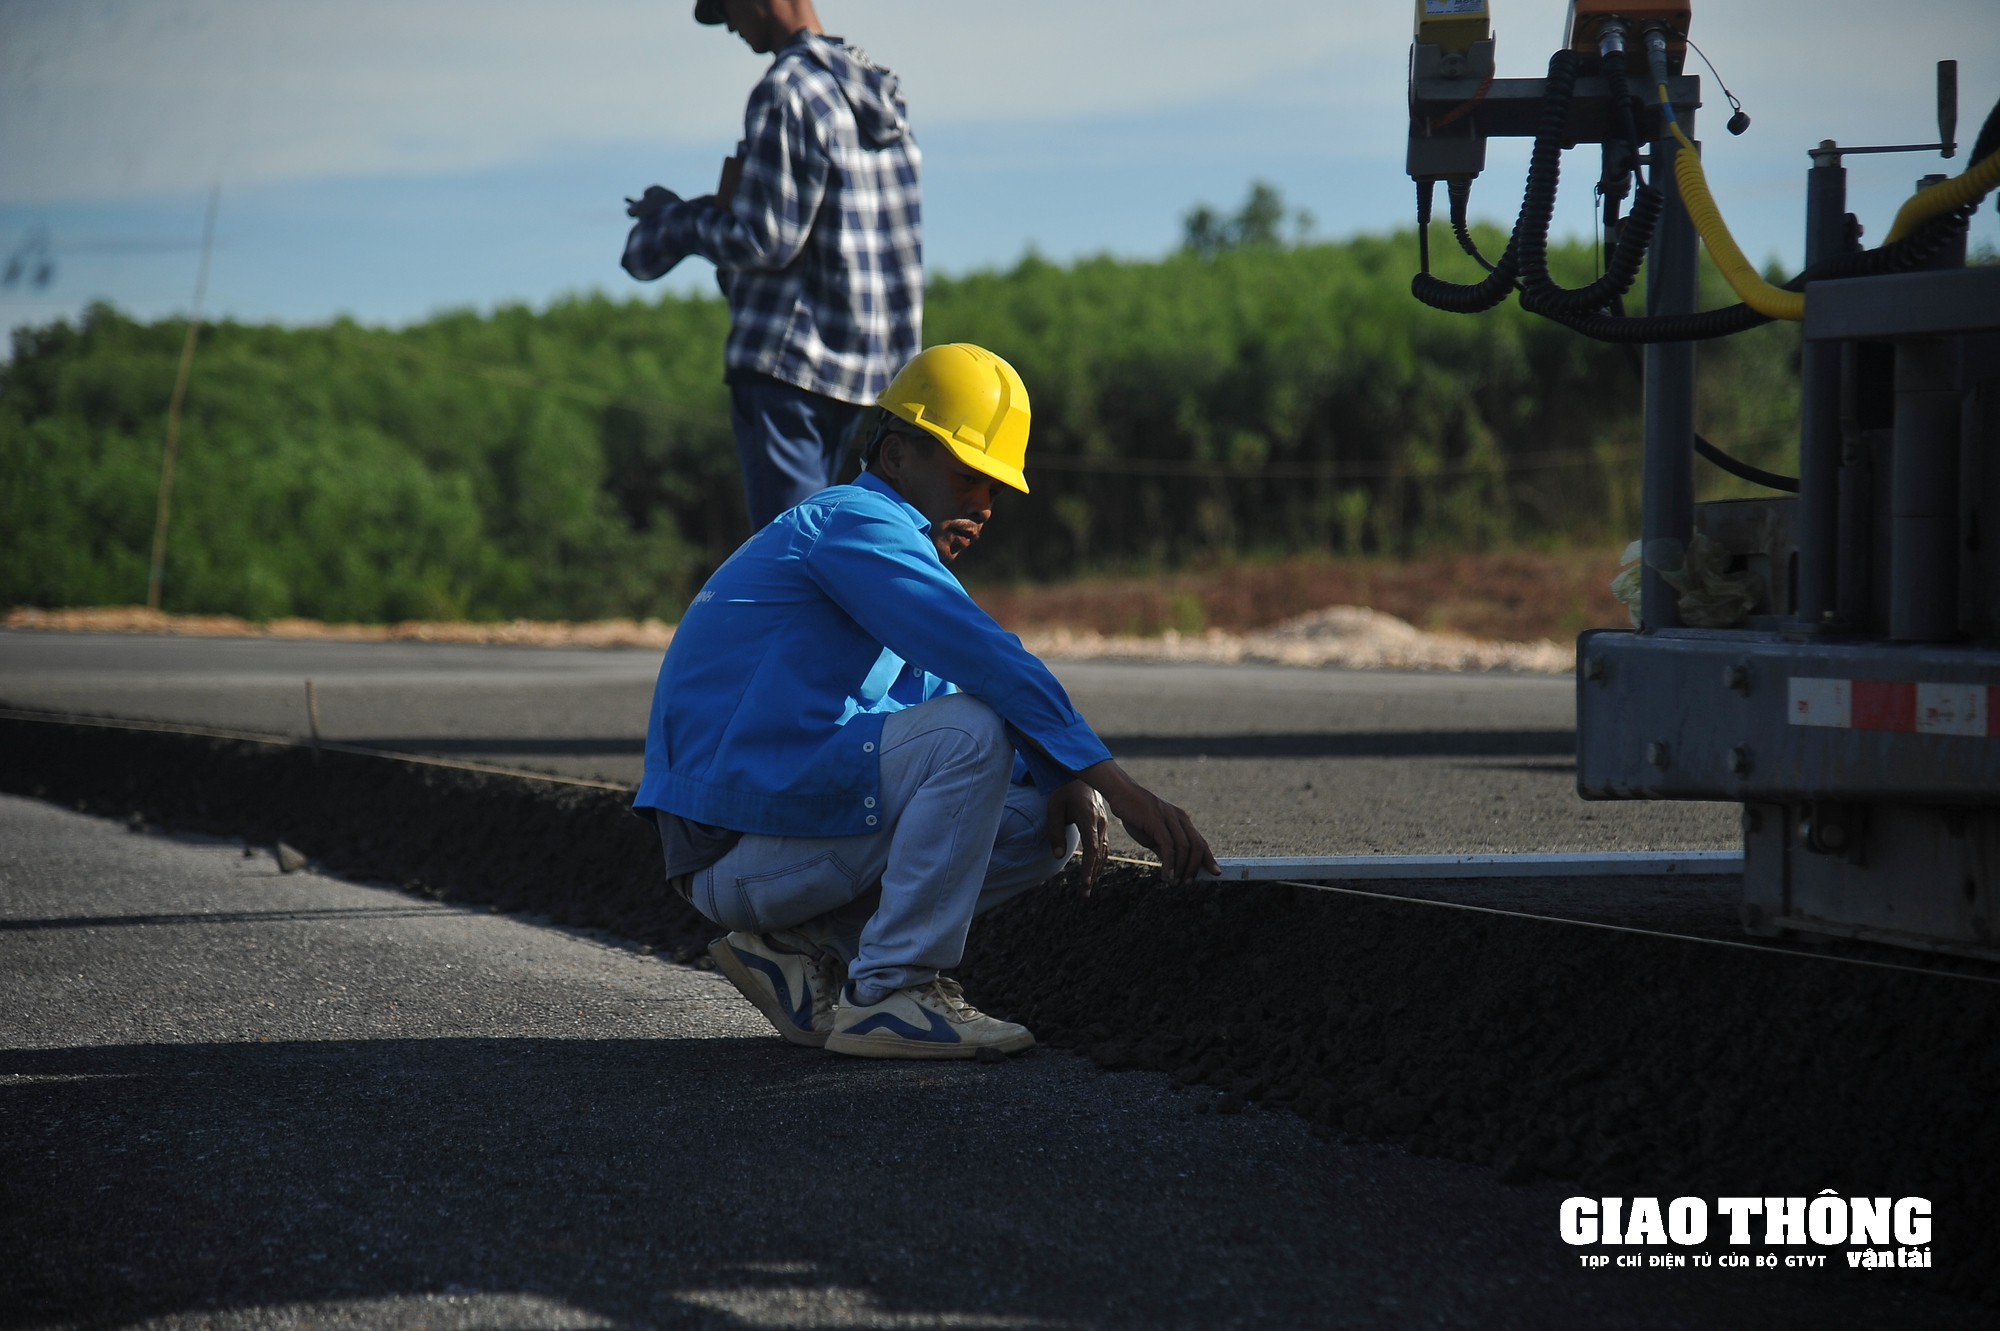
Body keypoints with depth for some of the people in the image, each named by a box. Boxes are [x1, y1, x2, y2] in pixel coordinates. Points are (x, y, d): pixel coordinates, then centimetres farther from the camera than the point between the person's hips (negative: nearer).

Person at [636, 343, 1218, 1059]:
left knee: (1052, 821, 6)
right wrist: (1116, 784, -27)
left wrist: (1063, 784, 0)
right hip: (736, 850, -10)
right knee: (973, 730, -25)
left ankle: (803, 948, 4)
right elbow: (982, 654, -21)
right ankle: (890, 994, -20)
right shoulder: (851, 520, -8)